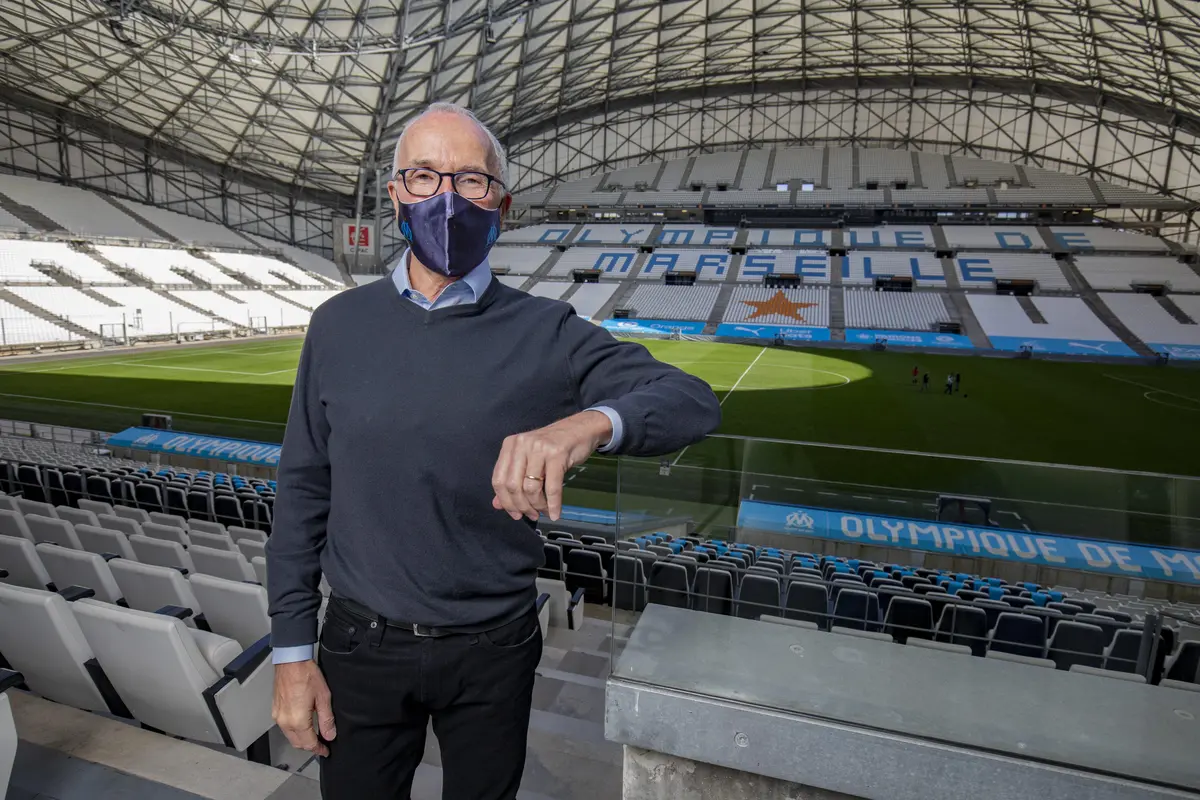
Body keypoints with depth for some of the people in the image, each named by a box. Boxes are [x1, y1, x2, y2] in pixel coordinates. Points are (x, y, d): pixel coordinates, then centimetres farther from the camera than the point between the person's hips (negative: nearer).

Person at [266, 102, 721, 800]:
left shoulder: (546, 334, -9)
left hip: (494, 652, 0)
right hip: (362, 646, 1)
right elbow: (304, 490, 1)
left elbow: (693, 401, -17)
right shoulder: (340, 326, -3)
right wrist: (293, 652, 0)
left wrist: (590, 422, -39)